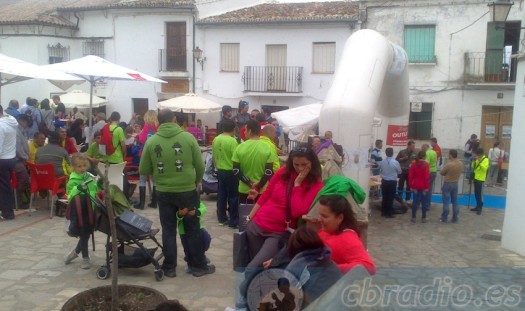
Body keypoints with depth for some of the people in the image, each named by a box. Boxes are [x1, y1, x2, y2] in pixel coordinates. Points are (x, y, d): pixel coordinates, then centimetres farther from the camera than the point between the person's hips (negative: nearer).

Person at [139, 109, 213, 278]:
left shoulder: (151, 141, -6)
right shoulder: (188, 137, -9)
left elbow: (143, 170, 0)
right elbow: (200, 166, -4)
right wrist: (196, 181, 15)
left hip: (164, 192, 1)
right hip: (187, 191, -1)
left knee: (168, 230, 14)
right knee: (193, 229, 12)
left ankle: (169, 267, 21)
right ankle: (199, 266, 22)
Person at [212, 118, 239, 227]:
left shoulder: (215, 139, 1)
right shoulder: (232, 141, -18)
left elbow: (214, 157, 10)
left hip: (220, 171, 6)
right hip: (230, 171, -6)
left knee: (221, 195, 15)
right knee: (233, 197, 3)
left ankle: (221, 218, 24)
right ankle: (233, 221, 8)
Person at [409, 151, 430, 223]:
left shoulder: (414, 164, 0)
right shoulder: (426, 164, -11)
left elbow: (410, 175, 0)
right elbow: (427, 176, -15)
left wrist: (411, 186, 7)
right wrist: (427, 187, -9)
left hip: (416, 186, 3)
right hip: (423, 186, -3)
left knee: (415, 201, 8)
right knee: (424, 202, 7)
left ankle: (413, 217, 10)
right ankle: (423, 218, 12)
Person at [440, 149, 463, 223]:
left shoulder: (448, 164, -23)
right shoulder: (461, 164, -4)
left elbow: (441, 173, -9)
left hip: (447, 184, -6)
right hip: (455, 184, 6)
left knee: (446, 202, 3)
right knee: (455, 202, 12)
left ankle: (444, 218, 9)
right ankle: (455, 219, 17)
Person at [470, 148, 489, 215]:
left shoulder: (486, 160, -11)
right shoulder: (477, 159, 11)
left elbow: (485, 168, -24)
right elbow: (473, 167, 11)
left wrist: (480, 161, -28)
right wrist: (474, 161, -5)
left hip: (481, 179, -7)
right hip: (475, 178, 7)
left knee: (480, 194, -5)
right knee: (476, 193, 13)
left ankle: (480, 208, 0)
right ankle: (477, 206, 23)